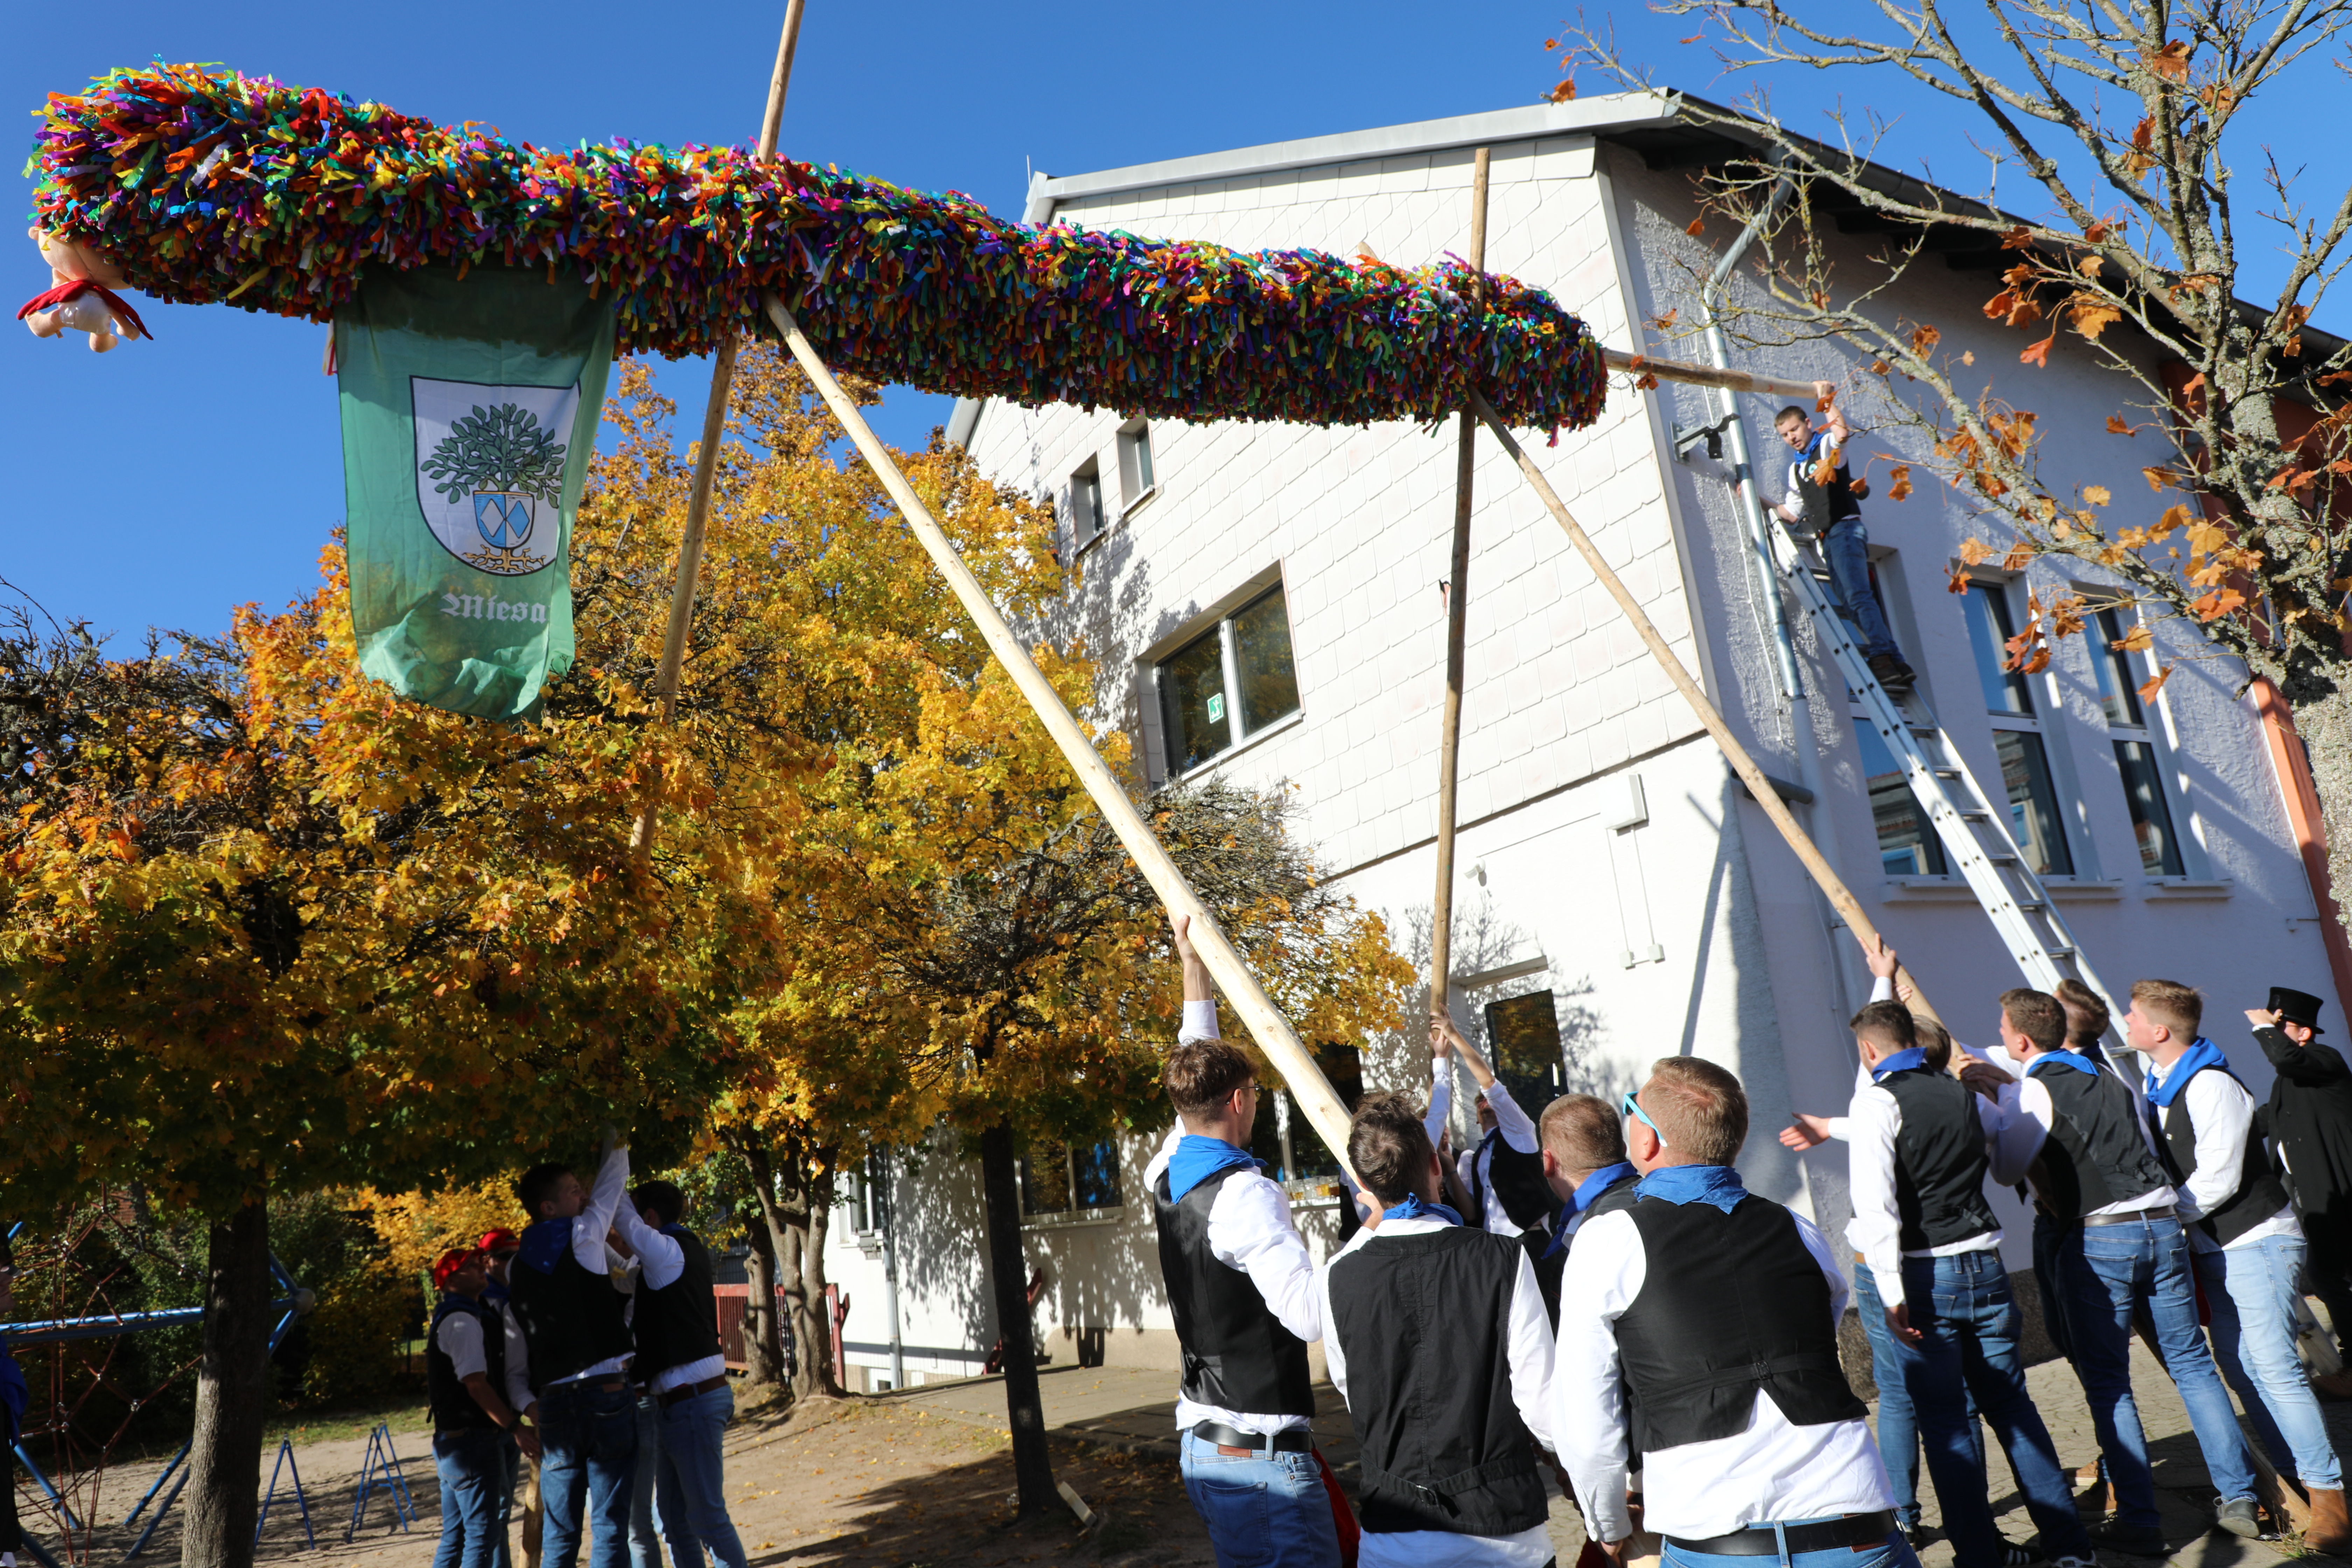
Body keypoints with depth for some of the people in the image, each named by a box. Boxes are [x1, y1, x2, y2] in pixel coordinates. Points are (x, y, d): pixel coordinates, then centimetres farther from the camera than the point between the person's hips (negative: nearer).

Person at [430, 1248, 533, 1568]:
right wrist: (515, 1427, -21)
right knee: (482, 1534, -8)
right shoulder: (463, 1321, -15)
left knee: (455, 1536, 14)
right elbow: (475, 1384, -22)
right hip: (472, 1441, -10)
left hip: (453, 1442, 10)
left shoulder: (452, 1318, 18)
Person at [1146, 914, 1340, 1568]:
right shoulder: (1246, 1196, -20)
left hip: (1201, 1444, 9)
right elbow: (1311, 1315, -27)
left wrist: (1193, 962, 22)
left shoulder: (1165, 1176, 4)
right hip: (1263, 1454, -9)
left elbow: (1197, 1073, 17)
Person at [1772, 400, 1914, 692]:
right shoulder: (1796, 470, 26)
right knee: (1850, 605, -2)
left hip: (1845, 529, -8)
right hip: (1828, 539, 8)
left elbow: (1842, 432, -20)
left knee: (1857, 596, -23)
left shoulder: (1827, 445, 5)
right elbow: (1792, 514, 25)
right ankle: (1895, 663, -6)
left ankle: (1883, 657, -33)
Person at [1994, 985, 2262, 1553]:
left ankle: (2138, 1522, 5)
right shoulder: (2112, 1077, 15)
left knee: (2107, 1382, 2)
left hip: (2098, 1237, -6)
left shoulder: (2035, 1090, -8)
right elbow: (2146, 1147, 22)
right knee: (2192, 1364, 14)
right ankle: (2239, 1500, 17)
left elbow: (2008, 1167, -7)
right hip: (2163, 1222, 7)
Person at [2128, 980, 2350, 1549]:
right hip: (2210, 1247, 9)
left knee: (2274, 1369, -11)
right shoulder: (2157, 1085, 8)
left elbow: (2217, 1181, -21)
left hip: (2257, 1242, -9)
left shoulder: (2212, 1086, -20)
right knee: (2240, 1370, 7)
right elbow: (2166, 1170, 17)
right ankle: (2294, 1481, 16)